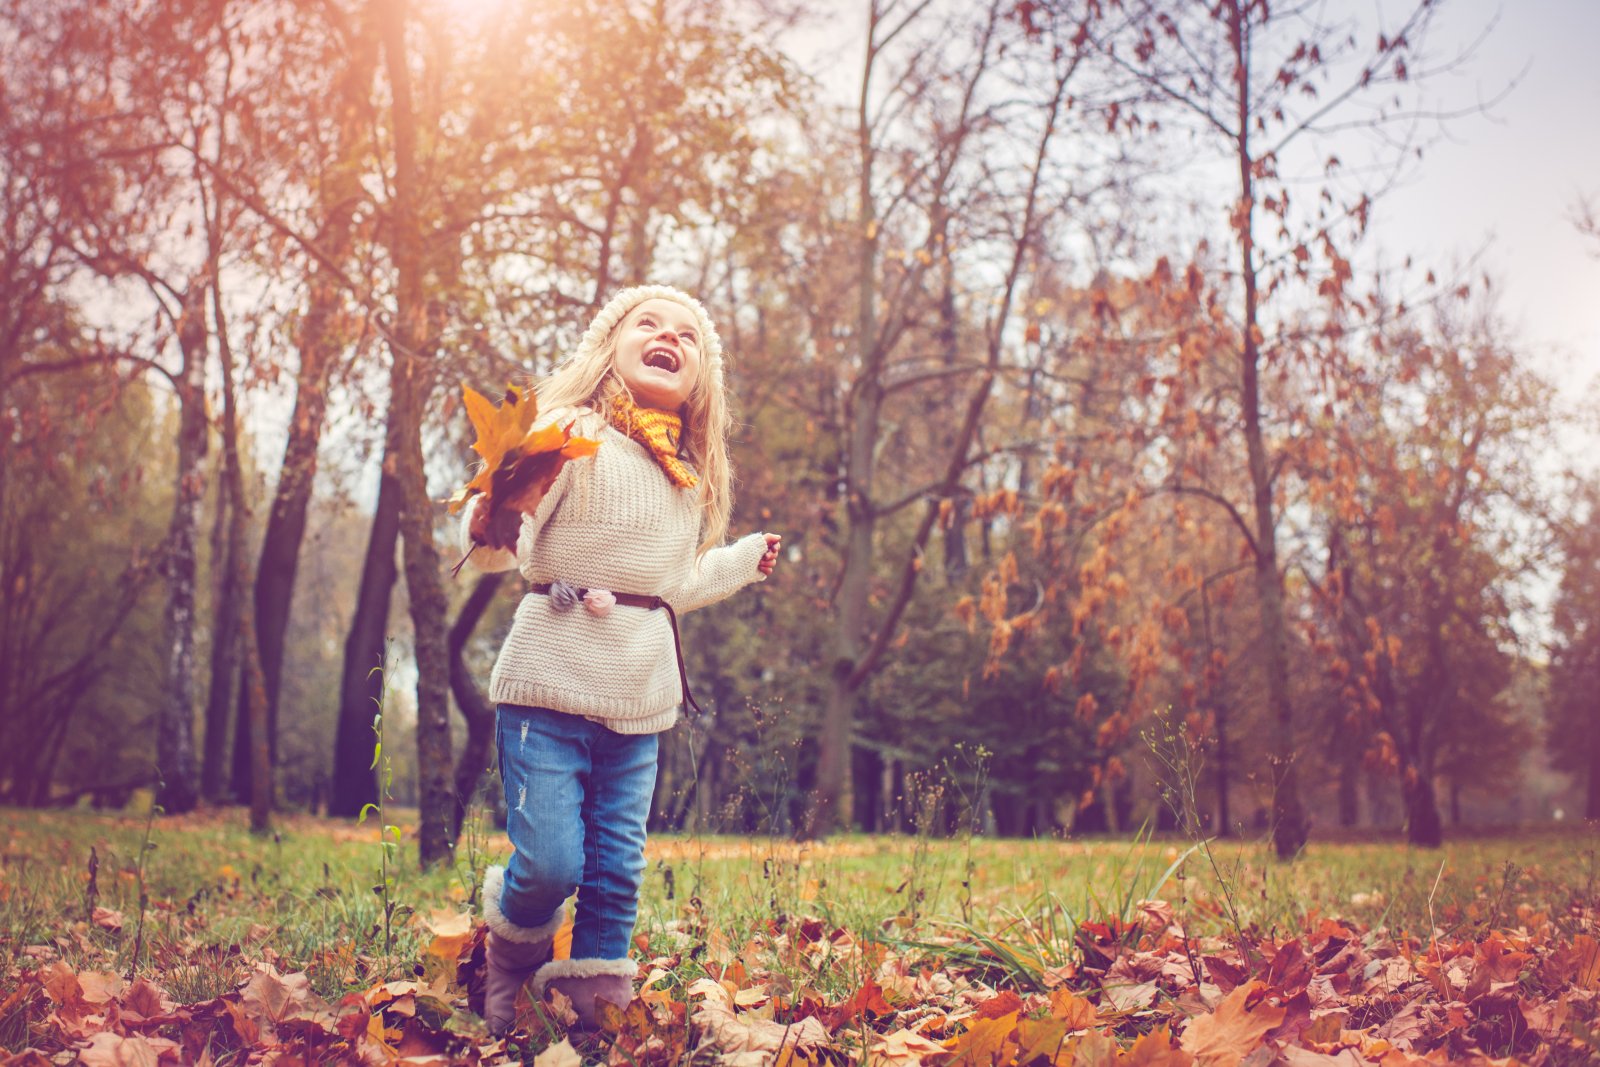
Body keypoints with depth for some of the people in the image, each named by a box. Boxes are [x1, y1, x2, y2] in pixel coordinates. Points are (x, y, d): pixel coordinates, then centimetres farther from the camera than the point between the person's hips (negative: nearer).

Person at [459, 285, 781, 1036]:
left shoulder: (693, 474, 15)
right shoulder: (569, 436, -6)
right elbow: (491, 550, -13)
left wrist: (741, 562, 33)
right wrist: (497, 517, -35)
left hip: (639, 696, 6)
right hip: (551, 683, -6)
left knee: (617, 869, 7)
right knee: (549, 864, -9)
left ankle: (595, 996, 21)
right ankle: (516, 945, 22)